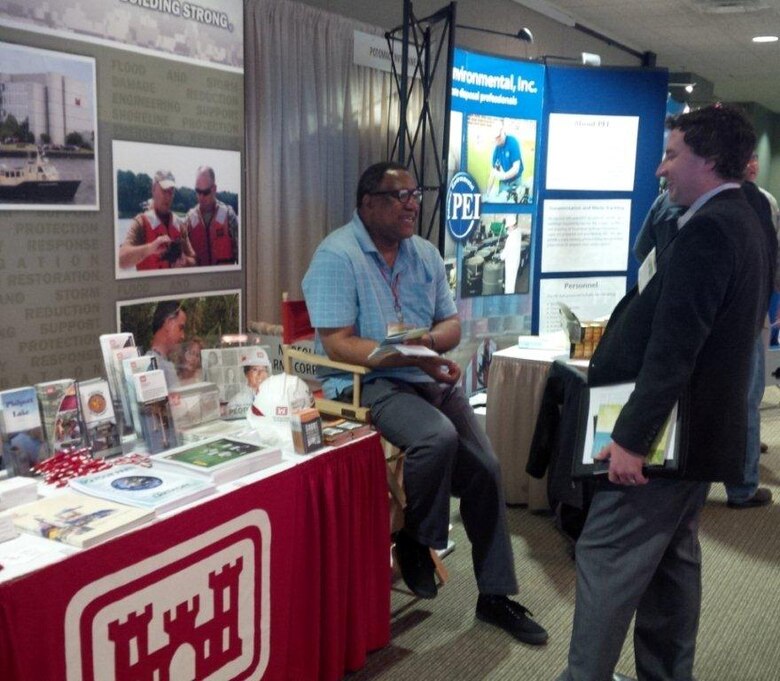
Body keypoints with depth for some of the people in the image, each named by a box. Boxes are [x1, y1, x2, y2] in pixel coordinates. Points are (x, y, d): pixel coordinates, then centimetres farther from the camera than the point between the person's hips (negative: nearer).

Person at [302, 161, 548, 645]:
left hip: (428, 376, 7)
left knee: (486, 469, -3)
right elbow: (337, 343, -18)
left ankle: (496, 594, 14)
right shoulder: (337, 256, -10)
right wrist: (417, 359, -24)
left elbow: (452, 325, 11)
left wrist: (425, 341, -14)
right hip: (367, 382, -7)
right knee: (438, 437, -33)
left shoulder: (425, 254, 11)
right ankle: (417, 542, -4)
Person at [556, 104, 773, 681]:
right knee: (671, 558, 17)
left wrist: (634, 438, -25)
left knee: (606, 557, -2)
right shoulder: (746, 223, 13)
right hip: (702, 426, 10)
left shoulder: (707, 228, -19)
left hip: (669, 430, -10)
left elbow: (673, 347, -26)